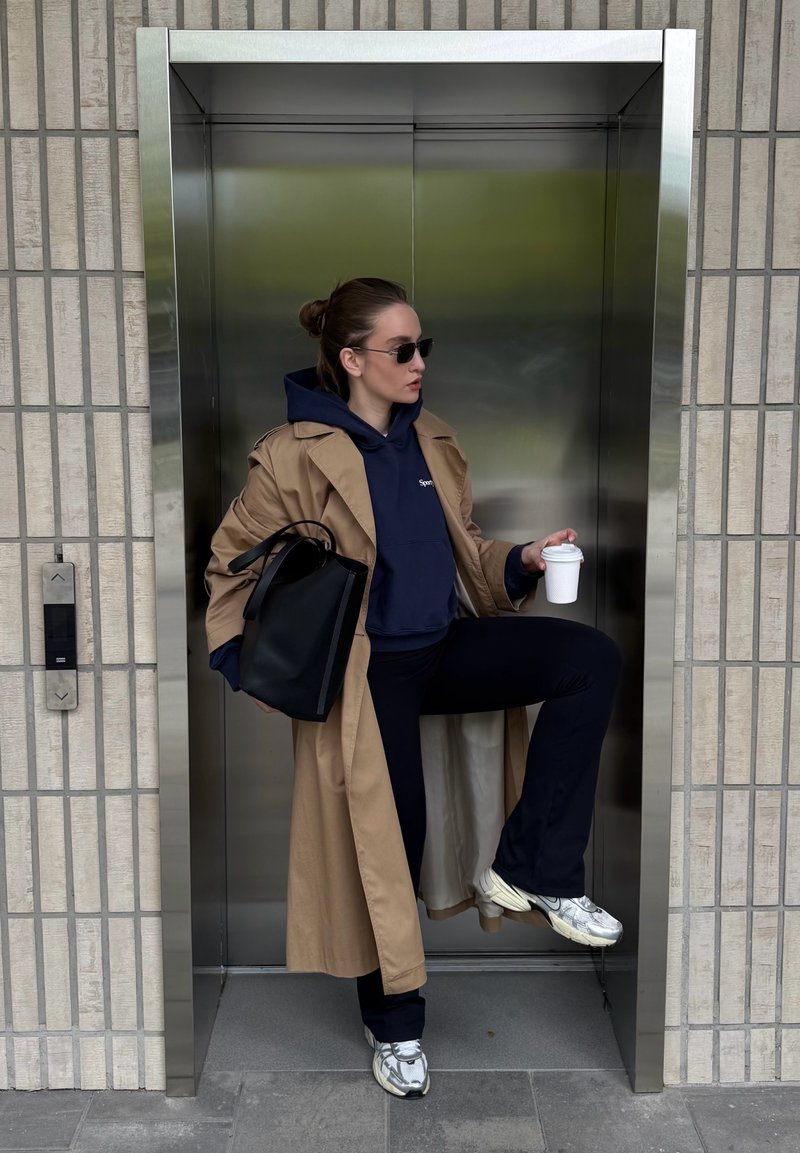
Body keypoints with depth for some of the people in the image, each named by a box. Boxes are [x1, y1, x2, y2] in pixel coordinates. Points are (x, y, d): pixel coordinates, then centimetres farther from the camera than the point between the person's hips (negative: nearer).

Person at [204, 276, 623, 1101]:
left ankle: (531, 871, -9)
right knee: (388, 835, -2)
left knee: (592, 656, -14)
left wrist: (524, 561, 0)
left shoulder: (432, 442, 10)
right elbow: (233, 568, -2)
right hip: (366, 667, -5)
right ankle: (393, 1025, 24)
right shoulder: (294, 455, -8)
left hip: (448, 644, 6)